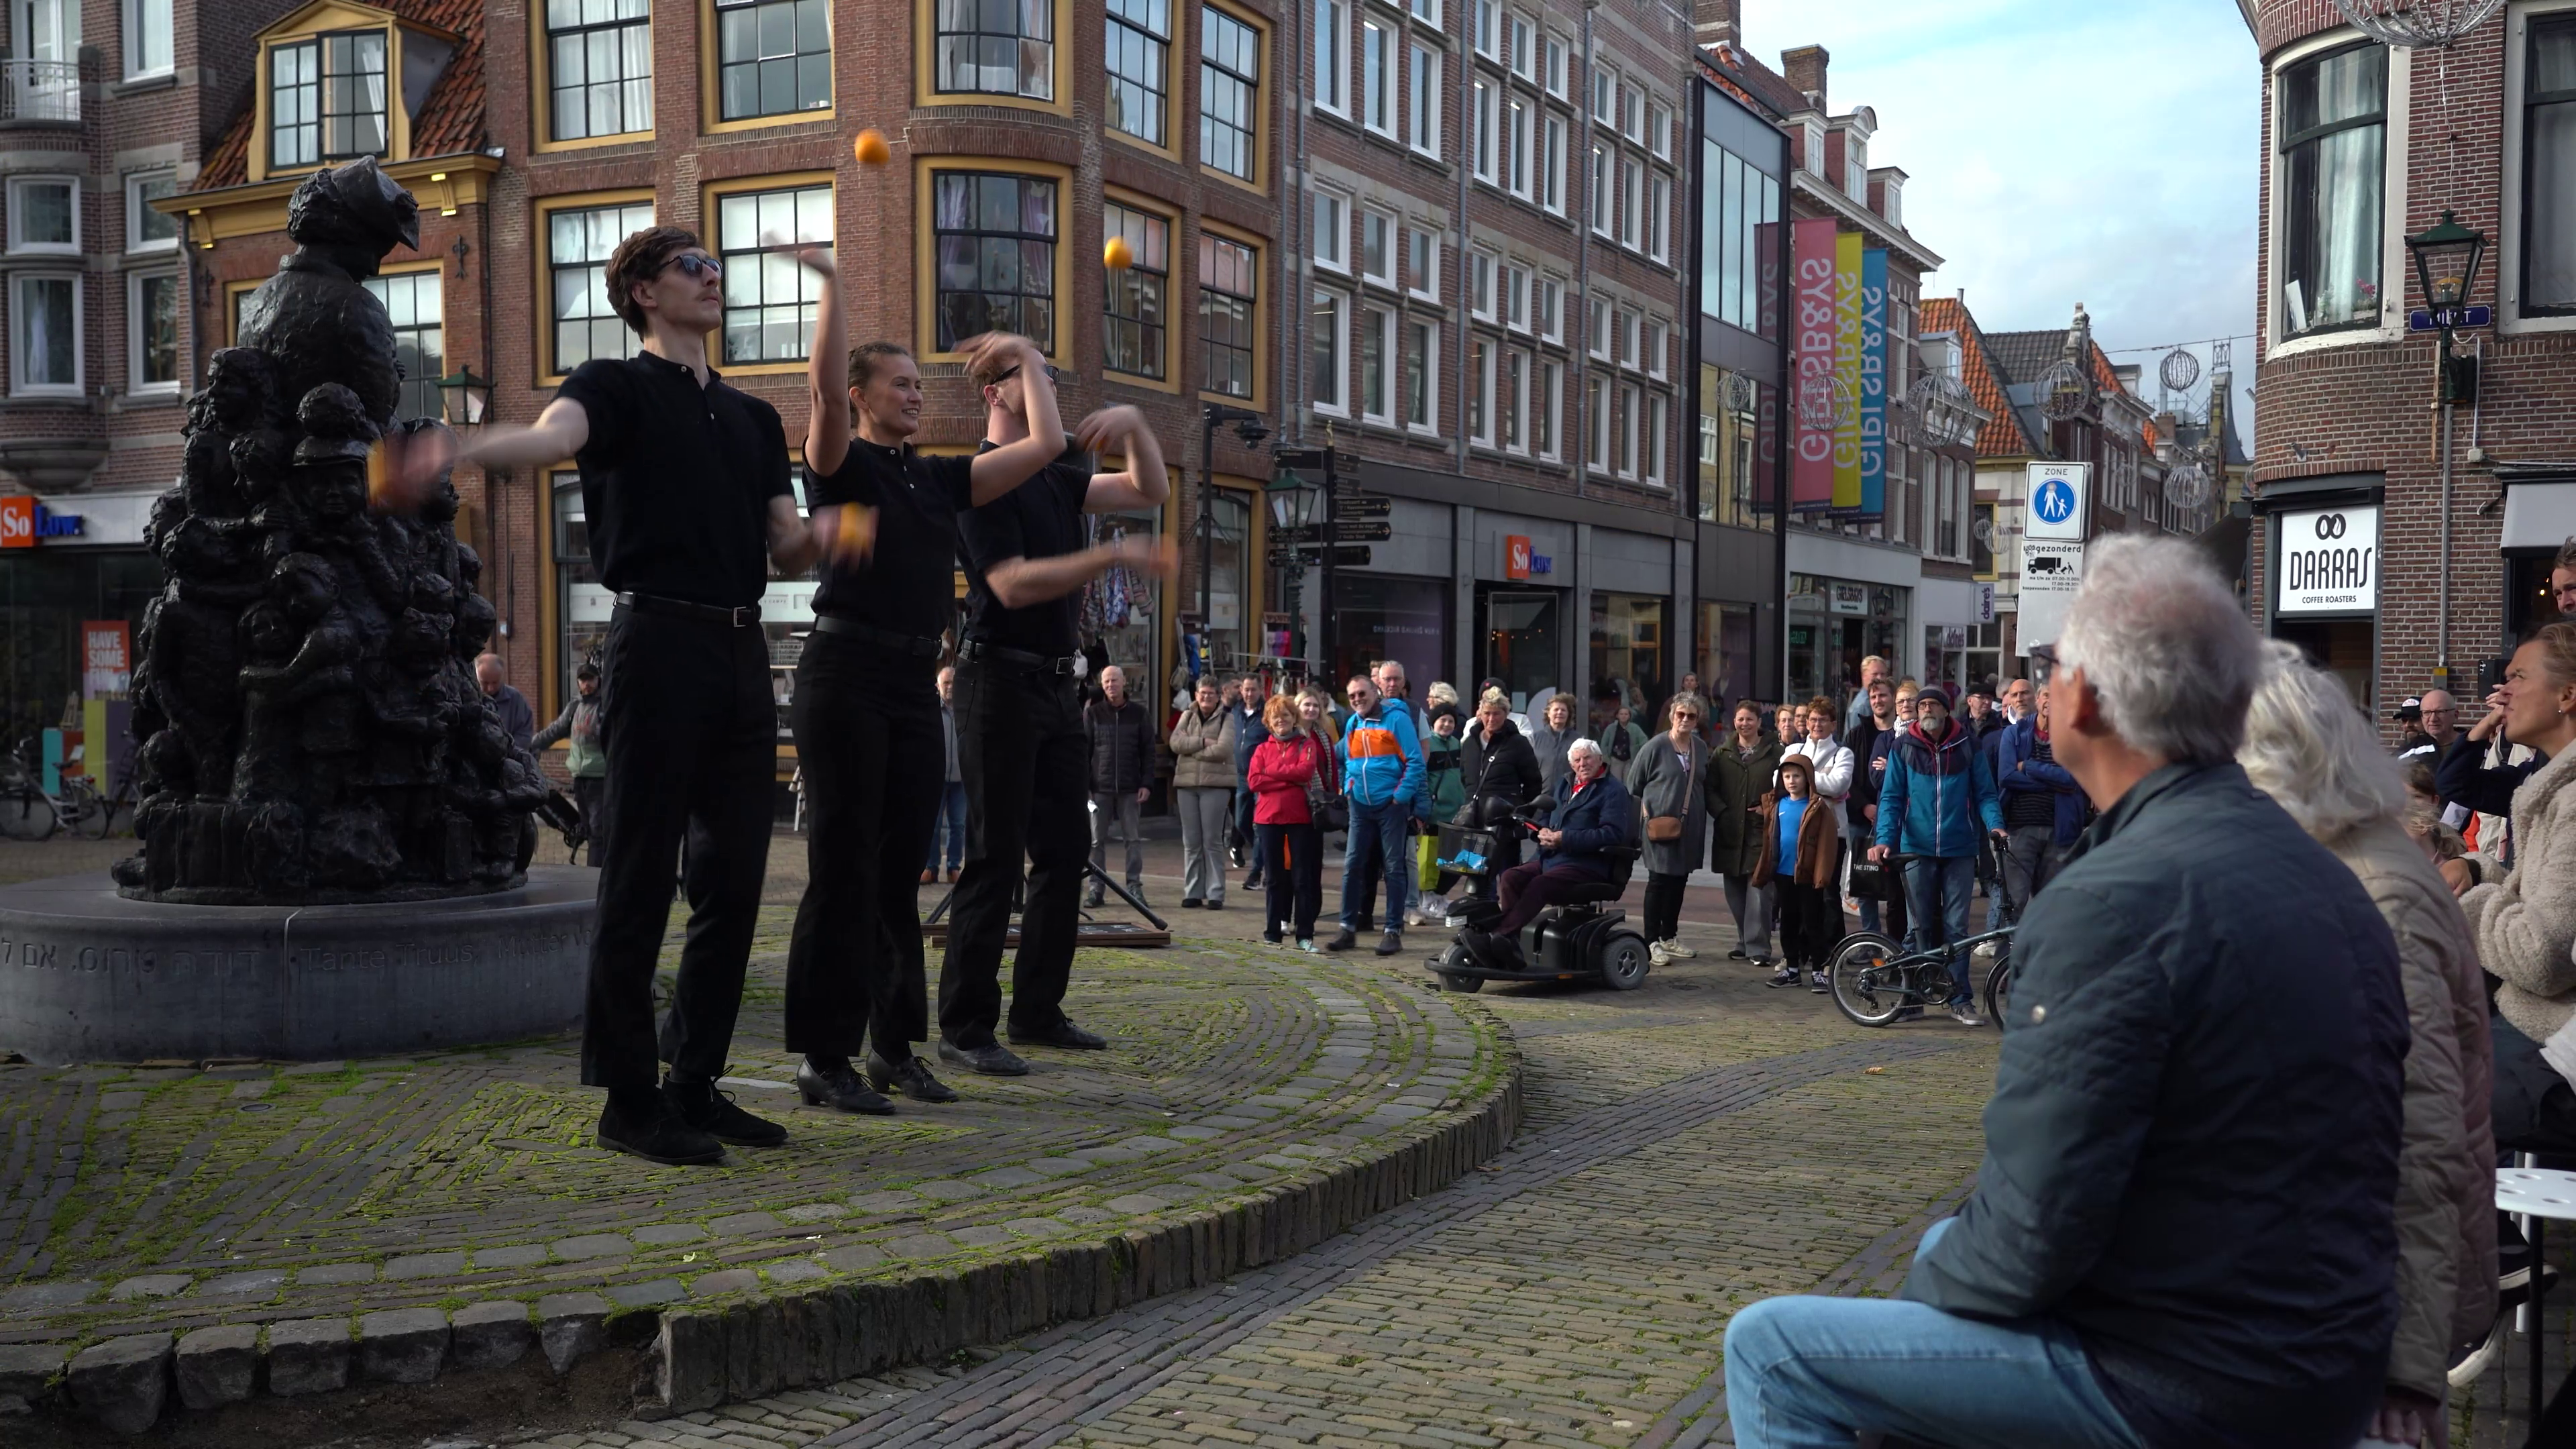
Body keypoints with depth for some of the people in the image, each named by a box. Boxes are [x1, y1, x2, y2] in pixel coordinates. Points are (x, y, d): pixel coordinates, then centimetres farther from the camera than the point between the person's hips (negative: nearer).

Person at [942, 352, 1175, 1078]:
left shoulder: (1056, 476, 15)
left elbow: (1150, 492, 17)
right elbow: (1013, 584, -20)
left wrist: (1135, 425, 0)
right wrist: (1113, 556, -25)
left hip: (1055, 683, 9)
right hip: (1001, 679, -9)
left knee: (1061, 853, 11)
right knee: (995, 860, -7)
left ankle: (1037, 1011, 20)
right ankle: (965, 1027, -1)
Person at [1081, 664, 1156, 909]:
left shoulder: (1139, 713, 4)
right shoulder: (1092, 713, 4)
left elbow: (1148, 751, 5)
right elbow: (1083, 750, 3)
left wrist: (1147, 783, -3)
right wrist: (1082, 783, -5)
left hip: (1131, 788, 0)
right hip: (1100, 787, 0)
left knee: (1134, 839, 3)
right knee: (1097, 840, 3)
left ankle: (1135, 886, 9)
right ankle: (1096, 888, 9)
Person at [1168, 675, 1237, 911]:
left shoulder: (1227, 718, 1)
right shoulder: (1187, 716, 13)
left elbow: (1224, 749, -14)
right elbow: (1176, 742, -3)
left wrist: (1192, 749, -8)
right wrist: (1203, 742, -13)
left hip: (1216, 785, -4)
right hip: (1187, 784, 4)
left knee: (1213, 841, -2)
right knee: (1191, 842, 7)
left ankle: (1215, 894, 3)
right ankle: (1192, 892, 12)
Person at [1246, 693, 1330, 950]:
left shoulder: (1307, 744, 4)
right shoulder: (1262, 749, 10)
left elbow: (1306, 770, -15)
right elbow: (1253, 781, -4)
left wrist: (1272, 771, -8)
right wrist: (1291, 779, -10)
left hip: (1300, 816, -2)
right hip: (1269, 817, 2)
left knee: (1302, 877, -1)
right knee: (1274, 877, 8)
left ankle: (1305, 935, 1)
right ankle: (1273, 931, 15)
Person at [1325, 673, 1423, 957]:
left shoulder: (1397, 719, -8)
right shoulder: (1352, 724, 9)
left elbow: (1415, 762, -11)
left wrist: (1401, 796, -14)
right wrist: (1348, 789, 7)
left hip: (1391, 806, -5)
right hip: (1361, 807, 5)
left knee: (1393, 868, 1)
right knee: (1353, 866, 3)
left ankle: (1394, 931, 7)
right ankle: (1348, 928, 10)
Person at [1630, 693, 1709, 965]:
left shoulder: (1701, 749, 10)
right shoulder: (1655, 747, -6)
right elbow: (1634, 786, -1)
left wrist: (1701, 815, 10)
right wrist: (1644, 812, -5)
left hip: (1689, 828, 6)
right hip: (1660, 826, -6)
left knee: (1679, 882, 12)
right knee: (1658, 882, -2)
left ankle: (1669, 937, 24)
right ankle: (1652, 942, 3)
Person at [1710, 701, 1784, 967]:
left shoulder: (1776, 752, 3)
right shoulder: (1722, 753, 11)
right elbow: (1710, 788, 9)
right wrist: (1721, 813, -4)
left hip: (1762, 831, -4)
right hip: (1730, 833, 4)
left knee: (1758, 890, -10)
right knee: (1735, 891, 9)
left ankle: (1758, 947, -7)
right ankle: (1745, 942, 20)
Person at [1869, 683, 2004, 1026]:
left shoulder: (1967, 746, 4)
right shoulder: (1903, 748, 5)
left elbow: (1985, 793, 6)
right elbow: (1891, 798, 4)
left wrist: (1995, 825, -13)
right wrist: (1885, 839, -10)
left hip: (1959, 850, 0)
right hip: (1918, 849, 1)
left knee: (1956, 927, -1)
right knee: (1922, 927, 7)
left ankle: (1960, 1000, 4)